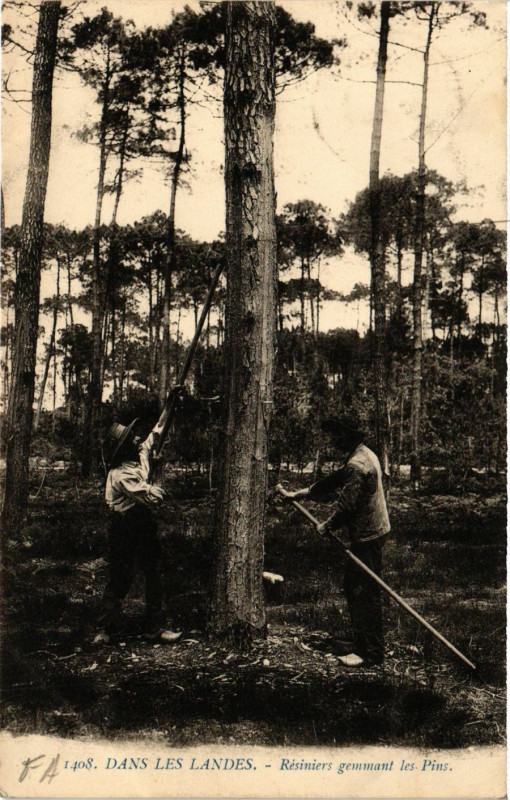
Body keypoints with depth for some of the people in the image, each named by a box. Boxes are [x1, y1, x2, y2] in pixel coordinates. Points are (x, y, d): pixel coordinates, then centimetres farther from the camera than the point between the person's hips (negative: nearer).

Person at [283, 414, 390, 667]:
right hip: (371, 532, 11)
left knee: (365, 592, -5)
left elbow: (346, 507, -22)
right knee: (353, 587, 18)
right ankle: (362, 641, 27)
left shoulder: (357, 465, -21)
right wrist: (299, 494, 24)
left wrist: (326, 526, -5)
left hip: (367, 537, -11)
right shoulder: (363, 455, 13)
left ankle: (371, 652, 2)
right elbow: (333, 481, 22)